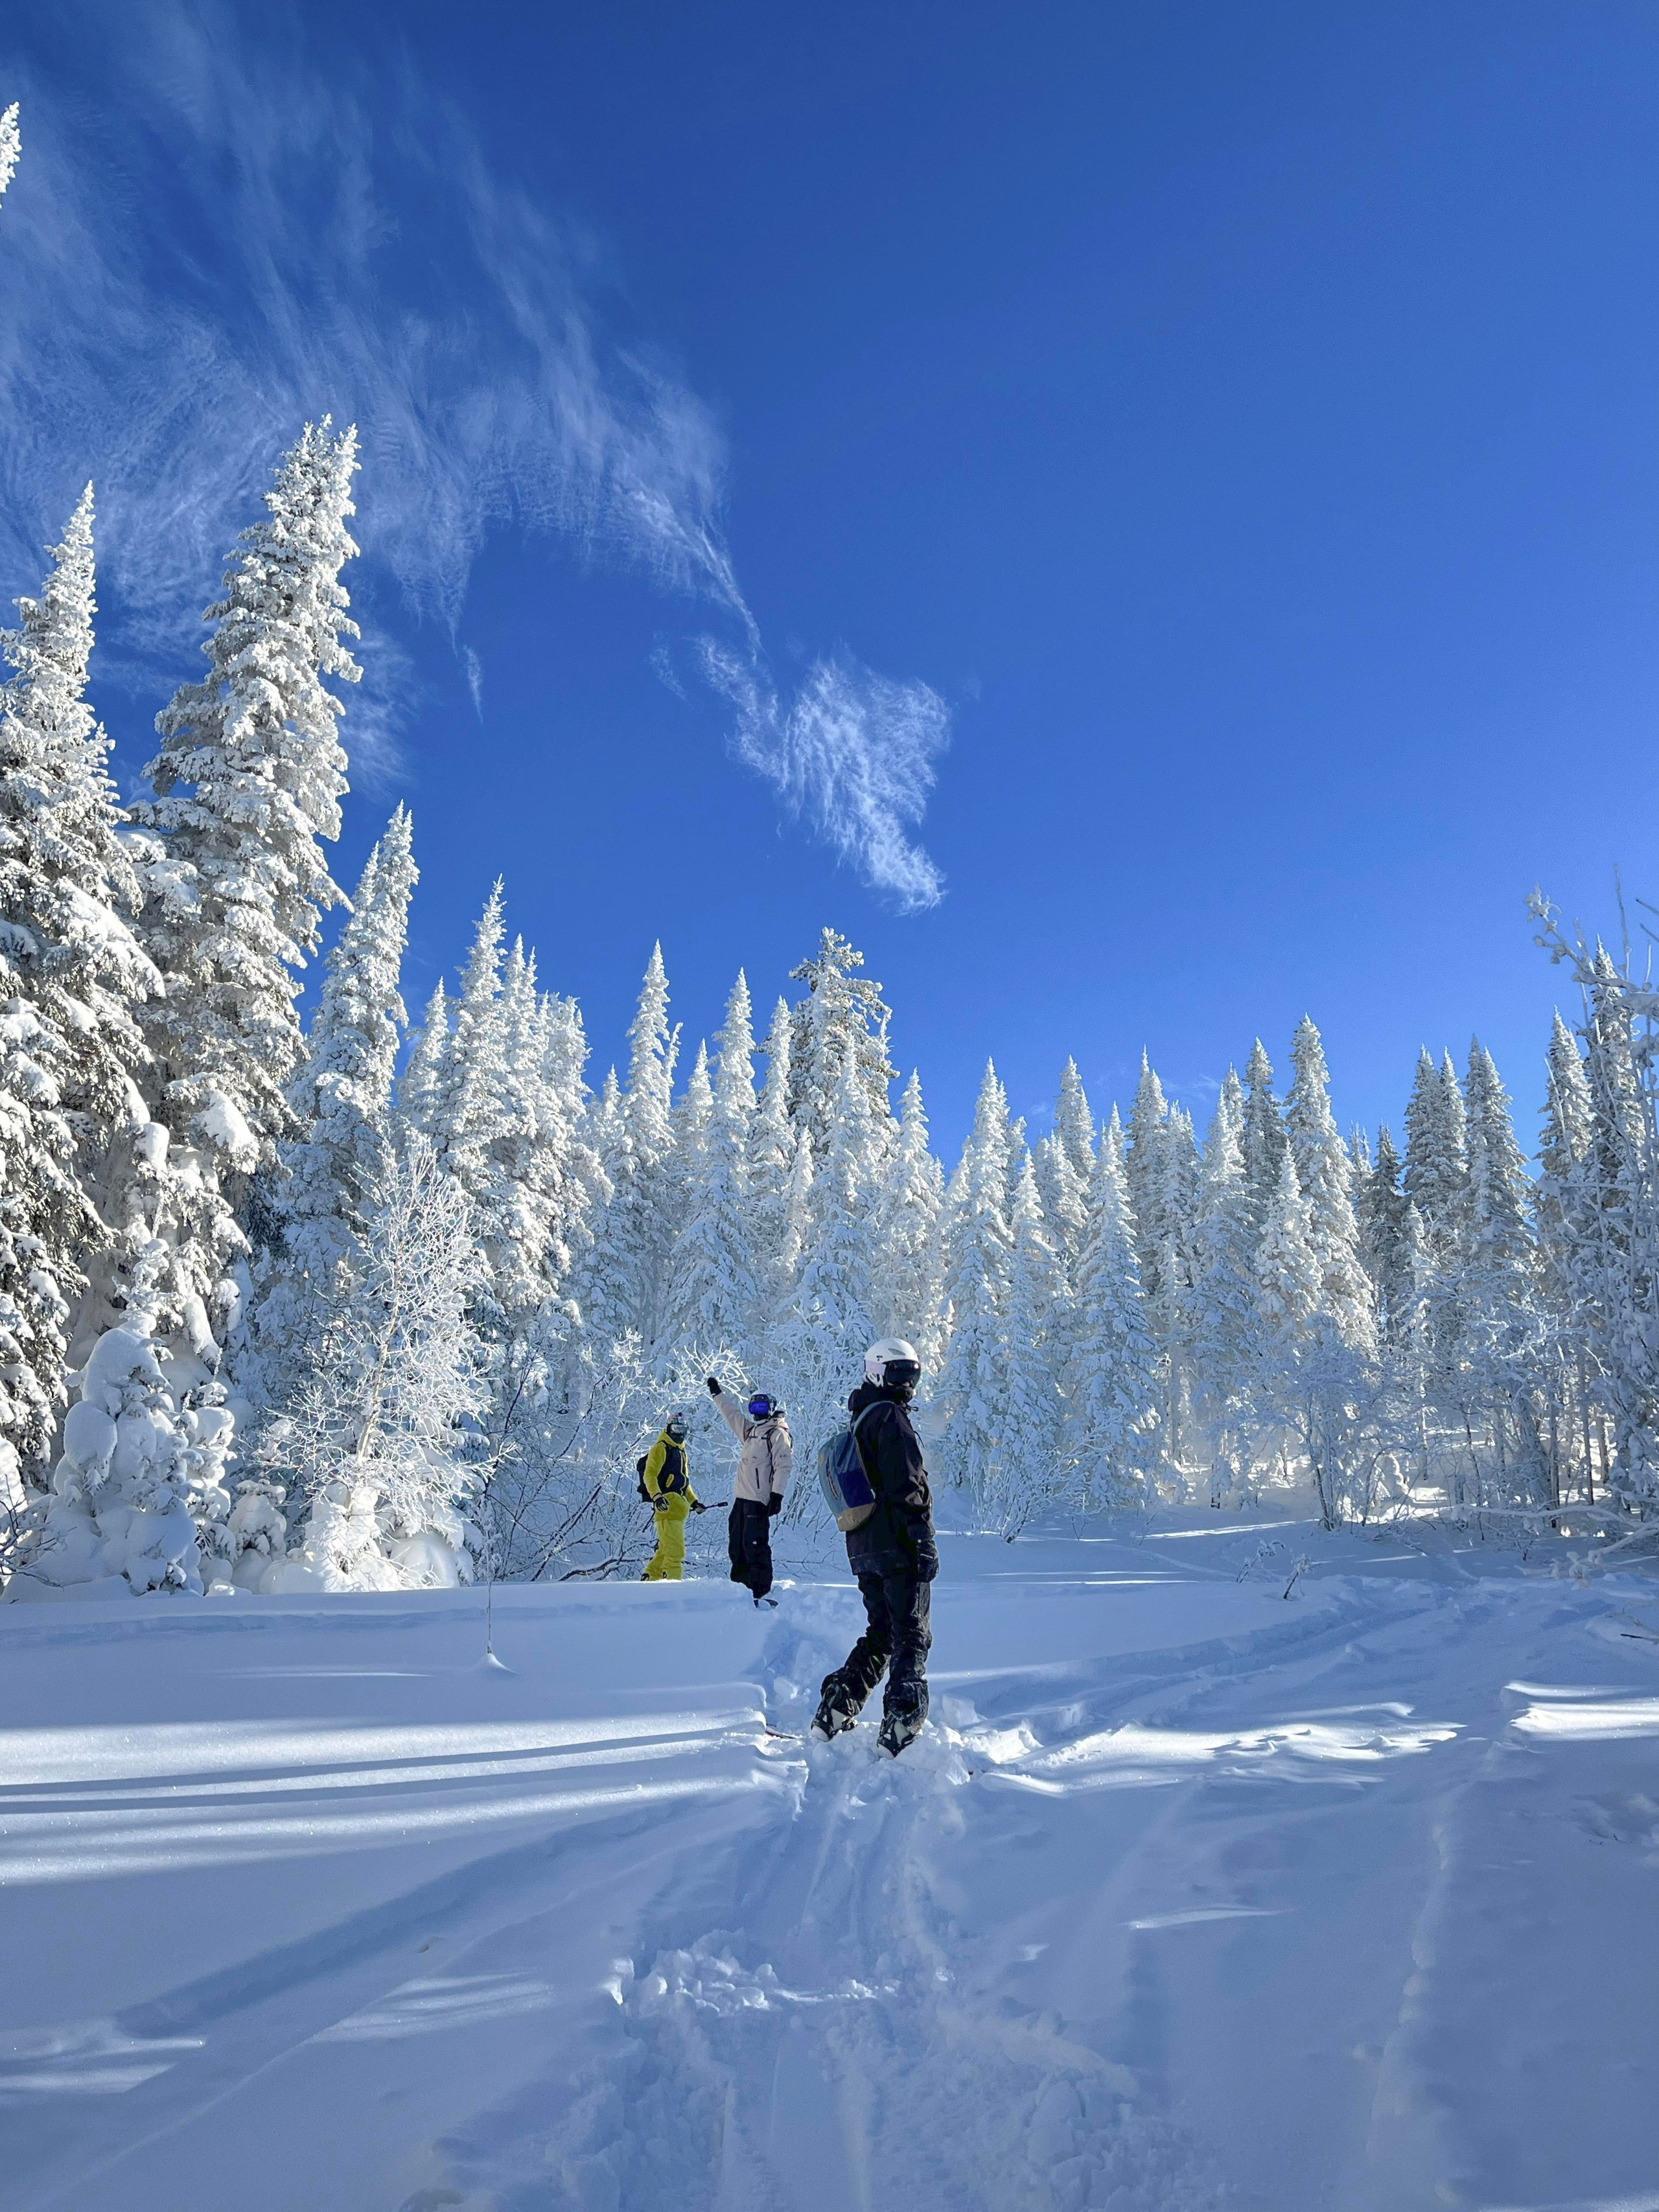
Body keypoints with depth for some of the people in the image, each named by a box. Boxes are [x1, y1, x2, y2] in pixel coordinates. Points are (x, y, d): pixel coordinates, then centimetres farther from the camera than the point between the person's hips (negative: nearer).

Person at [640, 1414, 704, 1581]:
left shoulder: (681, 1451, 26)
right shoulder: (661, 1448, -2)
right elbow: (649, 1475, -12)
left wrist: (693, 1501, 23)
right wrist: (656, 1496, -26)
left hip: (678, 1506, 9)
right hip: (666, 1504, -9)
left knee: (665, 1548, 10)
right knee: (676, 1549, -14)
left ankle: (650, 1579, 16)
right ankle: (671, 1580, -14)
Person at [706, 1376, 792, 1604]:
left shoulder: (778, 1433, -5)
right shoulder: (752, 1431, 21)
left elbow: (783, 1466, -12)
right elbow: (733, 1415, 36)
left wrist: (777, 1495, -19)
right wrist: (717, 1393, 41)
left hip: (759, 1500, -9)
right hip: (741, 1498, 9)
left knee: (755, 1546, -12)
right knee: (737, 1545, 11)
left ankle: (761, 1593, -12)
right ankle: (740, 1588, 19)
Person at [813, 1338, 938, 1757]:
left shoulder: (857, 1423, 20)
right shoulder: (890, 1418, -11)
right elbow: (908, 1488, -18)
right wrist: (925, 1541, -17)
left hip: (863, 1550, 9)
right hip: (899, 1548, -9)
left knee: (880, 1634, 17)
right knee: (912, 1639, -3)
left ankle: (833, 1716, 16)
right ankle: (901, 1733, -7)